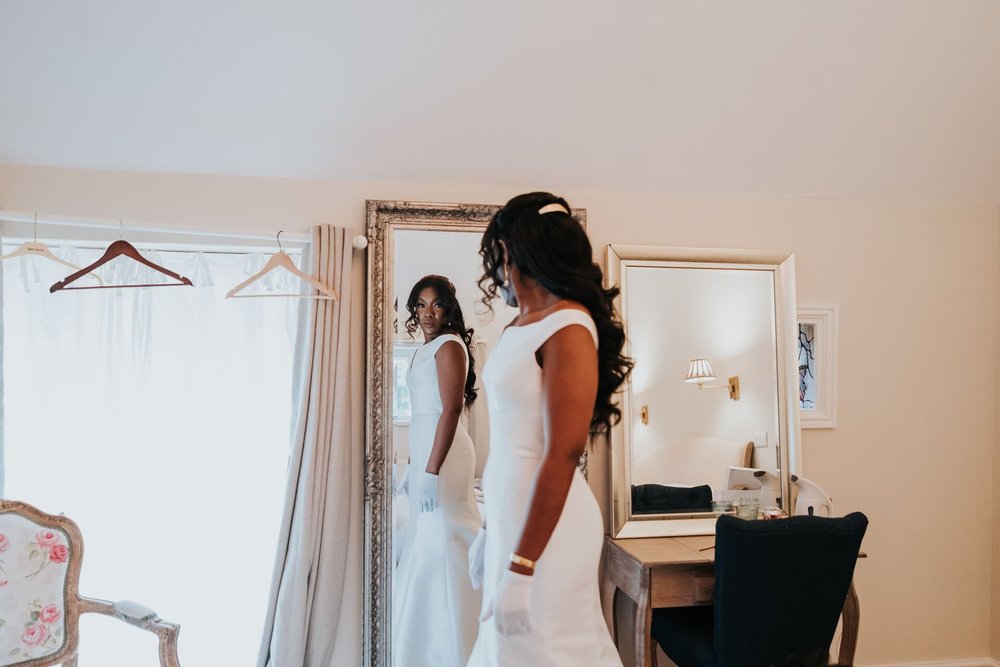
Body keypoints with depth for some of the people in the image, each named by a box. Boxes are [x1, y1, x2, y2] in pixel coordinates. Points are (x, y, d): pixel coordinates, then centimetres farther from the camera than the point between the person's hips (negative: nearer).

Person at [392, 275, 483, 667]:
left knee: (441, 544, -5)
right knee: (425, 543, 16)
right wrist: (412, 463, 21)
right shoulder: (426, 349, 16)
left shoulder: (449, 345, -11)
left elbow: (451, 410, -20)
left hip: (442, 454, -10)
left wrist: (432, 472, -25)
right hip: (425, 452, 10)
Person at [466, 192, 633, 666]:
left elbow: (564, 453, -21)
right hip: (512, 514, 8)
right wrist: (491, 528, 17)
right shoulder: (518, 327, 8)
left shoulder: (568, 328, -16)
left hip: (547, 525, -8)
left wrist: (521, 565, -21)